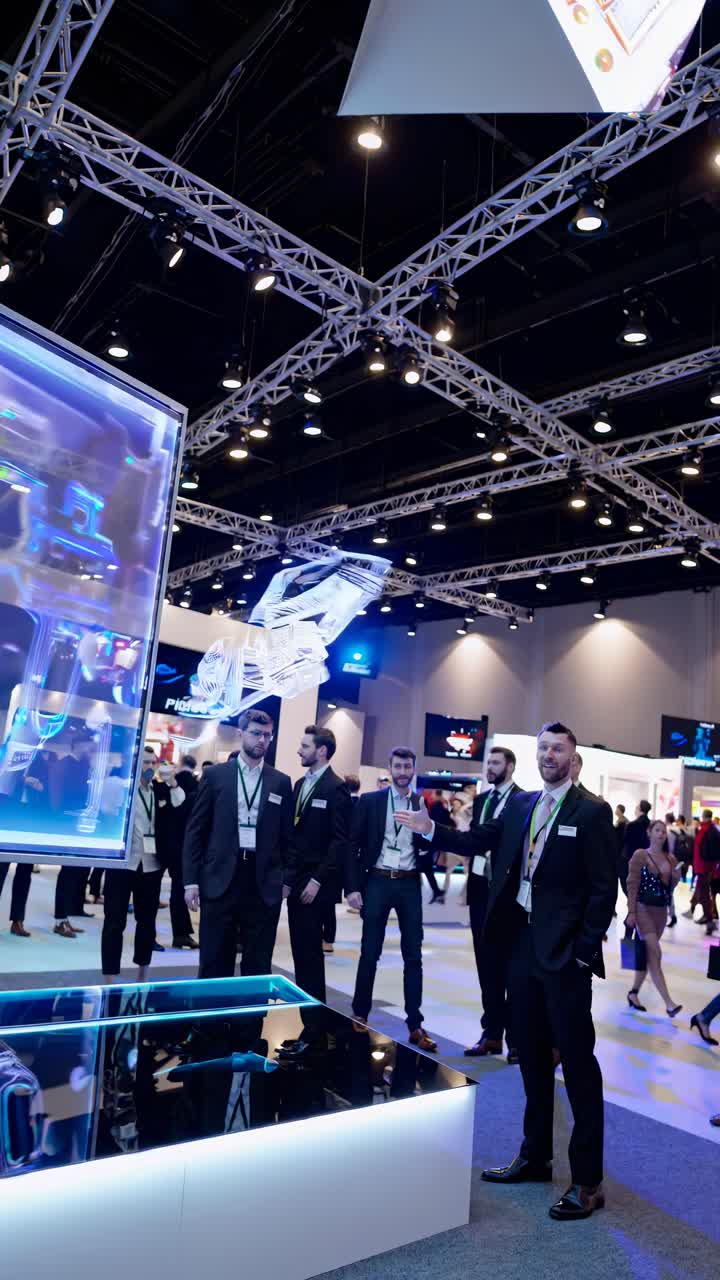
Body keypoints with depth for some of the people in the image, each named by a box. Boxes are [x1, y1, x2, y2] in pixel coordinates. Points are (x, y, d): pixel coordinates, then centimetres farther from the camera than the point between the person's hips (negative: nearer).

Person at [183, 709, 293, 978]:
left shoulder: (281, 782, 7)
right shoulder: (215, 775, 4)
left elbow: (286, 835, 10)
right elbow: (195, 831, 3)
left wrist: (286, 879, 6)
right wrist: (191, 880, -3)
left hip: (264, 882, 1)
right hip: (220, 878, -1)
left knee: (258, 965, 7)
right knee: (214, 963, 6)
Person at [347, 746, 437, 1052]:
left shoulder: (423, 805, 4)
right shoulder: (370, 801, 0)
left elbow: (428, 846, 8)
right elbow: (354, 844, -1)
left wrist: (427, 846, -15)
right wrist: (353, 886, -7)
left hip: (409, 884, 1)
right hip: (377, 882, -1)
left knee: (413, 956, 5)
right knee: (369, 953, 7)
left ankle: (415, 1025, 14)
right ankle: (360, 1015, 23)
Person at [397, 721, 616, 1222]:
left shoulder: (592, 812, -9)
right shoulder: (519, 804, 8)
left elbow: (604, 888, -11)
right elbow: (477, 842, 12)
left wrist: (585, 951, -14)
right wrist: (432, 829, 2)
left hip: (565, 953, -6)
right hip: (523, 945, 6)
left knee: (577, 1059, 2)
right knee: (532, 1056, 17)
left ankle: (588, 1179, 15)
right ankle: (535, 1156, 32)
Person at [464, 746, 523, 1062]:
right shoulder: (480, 799, 11)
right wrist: (469, 881, 9)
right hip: (481, 887, 6)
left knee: (509, 965, 5)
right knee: (487, 965, 13)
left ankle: (516, 1037, 16)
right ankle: (492, 1032, 23)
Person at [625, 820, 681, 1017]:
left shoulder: (670, 859, 8)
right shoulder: (640, 855, -8)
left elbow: (672, 886, 16)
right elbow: (632, 885, -10)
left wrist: (676, 877, -6)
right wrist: (631, 912, -14)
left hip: (662, 910, 6)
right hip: (644, 909, -6)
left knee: (648, 954, 12)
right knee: (655, 954, -11)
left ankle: (633, 993, 25)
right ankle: (668, 1003, -12)